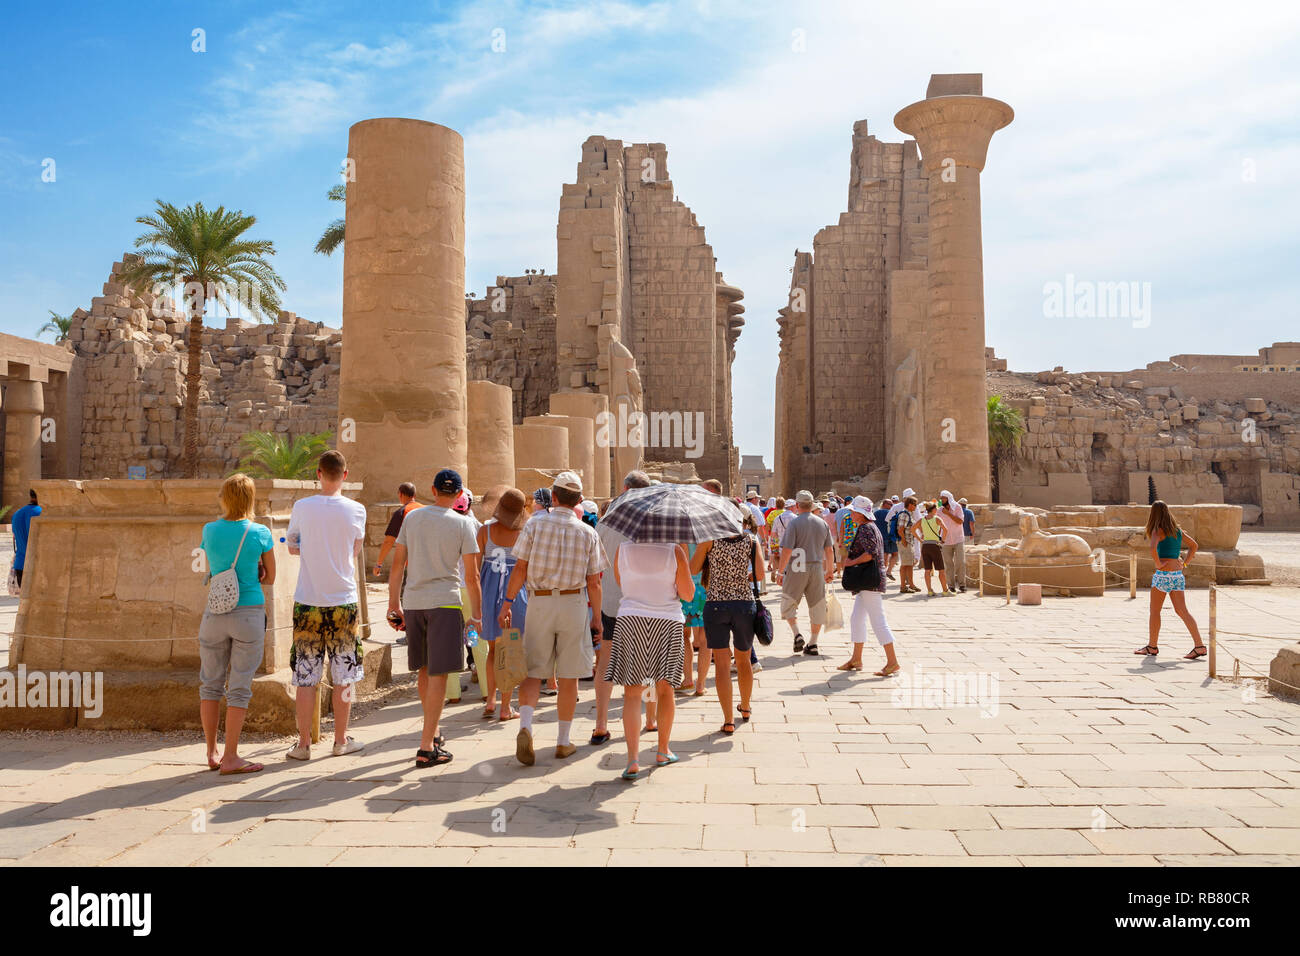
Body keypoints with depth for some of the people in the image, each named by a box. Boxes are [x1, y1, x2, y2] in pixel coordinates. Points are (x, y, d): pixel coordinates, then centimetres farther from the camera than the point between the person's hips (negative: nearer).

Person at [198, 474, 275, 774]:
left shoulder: (210, 530, 1)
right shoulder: (260, 533, -6)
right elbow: (269, 577, 4)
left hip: (215, 614, 3)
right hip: (250, 613, -2)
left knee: (211, 684, 14)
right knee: (239, 687, 2)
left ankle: (212, 753, 19)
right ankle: (230, 757, 4)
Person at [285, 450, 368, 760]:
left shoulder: (301, 507, -3)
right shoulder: (355, 510, -4)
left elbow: (292, 548, 10)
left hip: (307, 603, 0)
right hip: (343, 601, 0)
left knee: (305, 676, 7)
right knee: (343, 676, 10)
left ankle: (303, 744, 11)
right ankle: (341, 740, 18)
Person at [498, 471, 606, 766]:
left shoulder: (536, 523, -3)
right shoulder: (587, 533, 0)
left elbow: (520, 568, -6)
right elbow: (593, 582, 1)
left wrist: (508, 601, 1)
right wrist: (597, 617, 10)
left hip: (539, 602, 0)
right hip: (573, 603, 0)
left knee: (533, 672, 8)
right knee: (568, 677, 8)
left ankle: (525, 727, -13)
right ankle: (563, 742, 15)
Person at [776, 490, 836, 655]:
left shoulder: (794, 523, -9)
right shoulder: (822, 523, 6)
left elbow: (787, 550, -14)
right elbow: (829, 550, 10)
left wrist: (780, 571, -7)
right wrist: (830, 571, 21)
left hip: (797, 569, -4)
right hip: (817, 569, 4)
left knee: (788, 605, 11)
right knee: (817, 606, 11)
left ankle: (797, 634, -4)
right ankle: (813, 644, 14)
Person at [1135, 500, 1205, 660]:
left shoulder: (1158, 530, -8)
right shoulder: (1177, 530, 13)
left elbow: (1153, 547, -27)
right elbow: (1194, 545, 23)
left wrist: (1158, 563, -14)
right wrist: (1185, 563, 16)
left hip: (1163, 574, -6)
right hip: (1178, 575, 6)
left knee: (1155, 611, 7)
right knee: (1182, 611, 4)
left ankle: (1152, 646, 15)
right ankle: (1199, 645, -5)